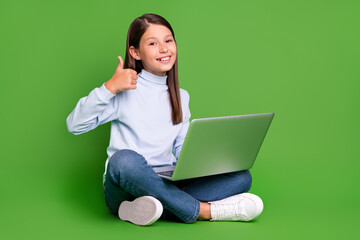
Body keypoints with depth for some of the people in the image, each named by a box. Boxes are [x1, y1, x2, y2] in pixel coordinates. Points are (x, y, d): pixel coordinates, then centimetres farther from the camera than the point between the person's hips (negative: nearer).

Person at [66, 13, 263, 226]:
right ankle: (204, 210, -28)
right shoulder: (126, 90, -2)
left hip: (165, 184, 5)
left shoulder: (181, 97, 15)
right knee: (125, 159, -40)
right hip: (124, 188, -5)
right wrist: (109, 88, -20)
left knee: (241, 176, -13)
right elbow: (75, 126, -10)